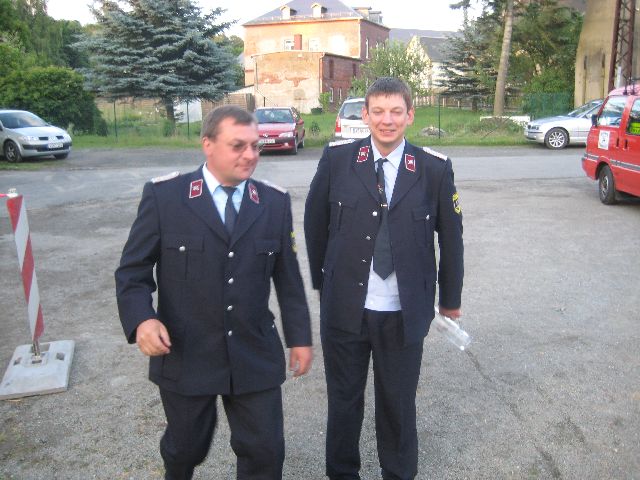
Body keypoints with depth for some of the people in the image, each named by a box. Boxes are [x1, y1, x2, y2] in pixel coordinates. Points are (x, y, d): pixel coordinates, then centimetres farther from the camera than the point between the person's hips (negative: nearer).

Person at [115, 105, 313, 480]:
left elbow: (288, 276, 7)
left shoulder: (275, 202, 2)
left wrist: (300, 336, 9)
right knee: (185, 449, 20)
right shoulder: (163, 195, -7)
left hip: (255, 356, 2)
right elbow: (133, 270, -4)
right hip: (184, 355, -1)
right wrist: (141, 320, -21)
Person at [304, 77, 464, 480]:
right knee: (344, 400, 17)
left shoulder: (435, 169, -6)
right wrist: (322, 279, 11)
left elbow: (451, 236, 3)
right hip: (344, 307, 1)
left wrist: (450, 299, 10)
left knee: (398, 404, 15)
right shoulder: (337, 158, -5)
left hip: (404, 314, 0)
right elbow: (315, 224, 6)